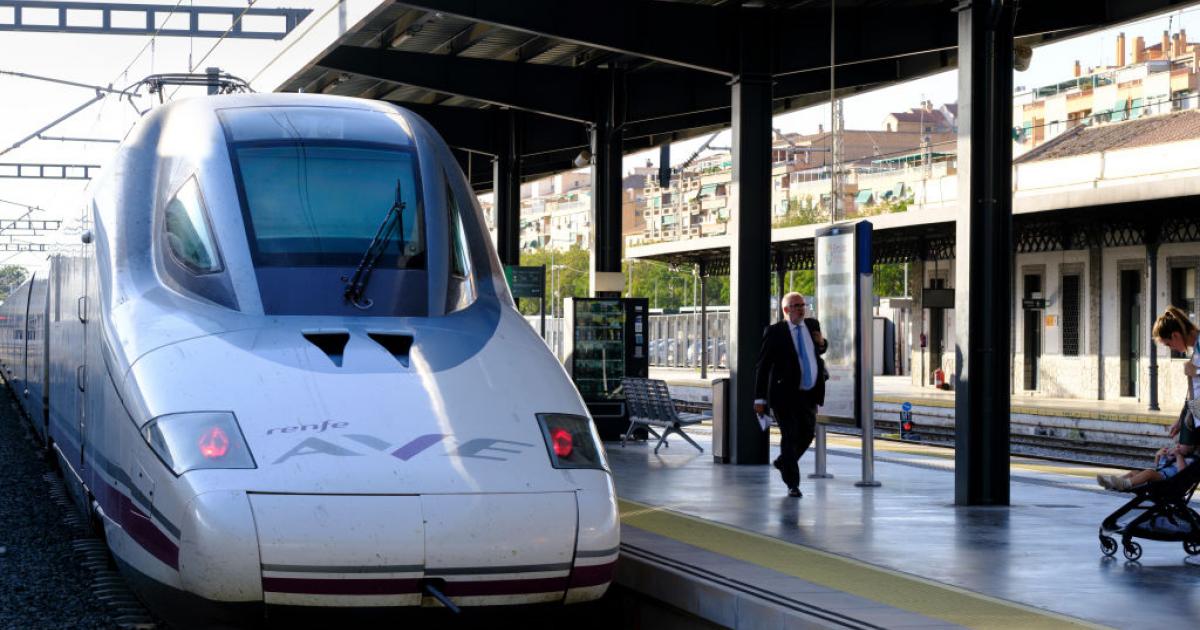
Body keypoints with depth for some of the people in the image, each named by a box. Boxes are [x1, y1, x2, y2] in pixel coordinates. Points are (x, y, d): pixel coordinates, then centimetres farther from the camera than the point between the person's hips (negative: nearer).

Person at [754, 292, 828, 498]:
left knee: (807, 434, 15)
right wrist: (760, 398, -12)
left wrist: (822, 343, 2)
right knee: (790, 436, -5)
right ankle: (792, 484, 3)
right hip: (786, 395, -6)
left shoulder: (812, 325, 9)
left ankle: (783, 461, 41)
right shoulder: (775, 332, -8)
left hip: (809, 394, 6)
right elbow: (763, 367, -8)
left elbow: (819, 351, 28)